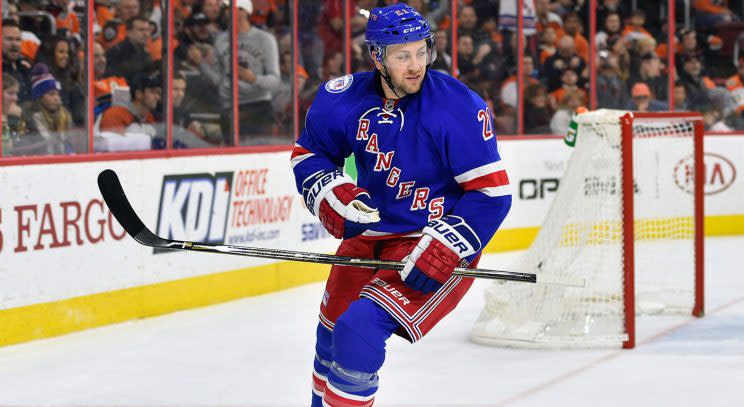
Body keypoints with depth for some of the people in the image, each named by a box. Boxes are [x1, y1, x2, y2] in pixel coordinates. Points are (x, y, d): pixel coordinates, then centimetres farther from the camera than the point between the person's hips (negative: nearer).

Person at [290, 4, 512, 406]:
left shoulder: (458, 106, -20)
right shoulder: (346, 99, -6)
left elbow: (492, 193, -20)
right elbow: (308, 152, 12)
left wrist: (443, 249, -27)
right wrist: (329, 193, -9)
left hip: (439, 246, -6)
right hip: (369, 235, 6)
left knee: (360, 327, -24)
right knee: (331, 336, 19)